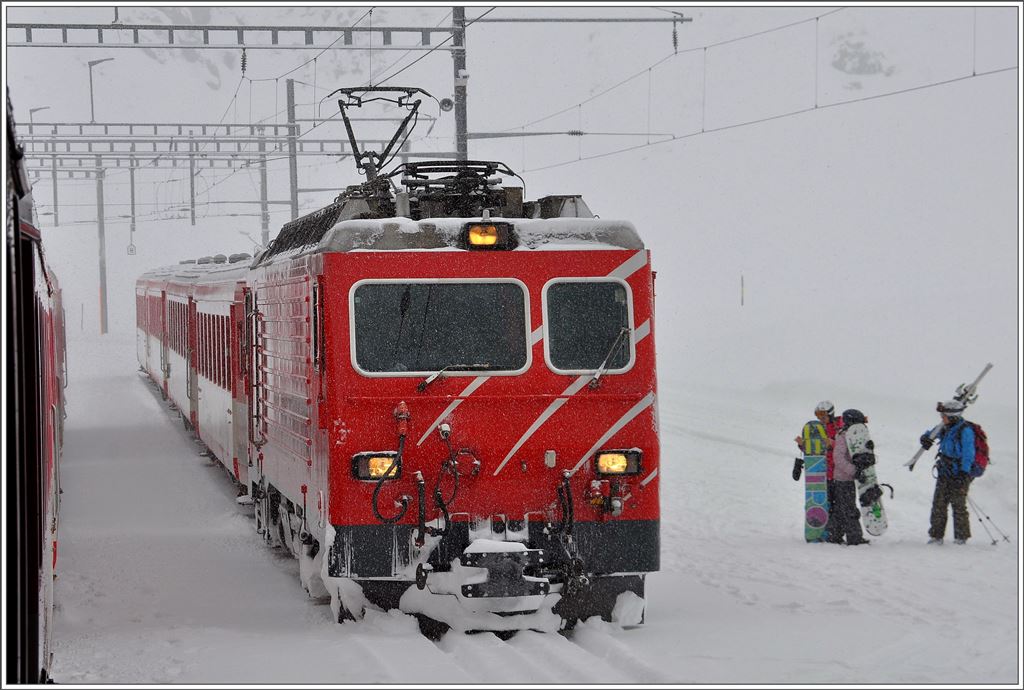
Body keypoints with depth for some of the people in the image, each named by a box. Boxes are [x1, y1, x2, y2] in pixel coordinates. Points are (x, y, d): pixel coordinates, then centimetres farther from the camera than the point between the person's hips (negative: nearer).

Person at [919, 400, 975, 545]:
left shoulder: (965, 431, -14)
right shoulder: (945, 429, 9)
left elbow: (968, 454, -17)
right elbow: (931, 433, 29)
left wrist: (964, 473, -25)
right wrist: (926, 437, 4)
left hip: (959, 474, -7)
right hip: (945, 473, 7)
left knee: (958, 505, -2)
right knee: (938, 503, 3)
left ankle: (961, 536, 8)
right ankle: (936, 535, 8)